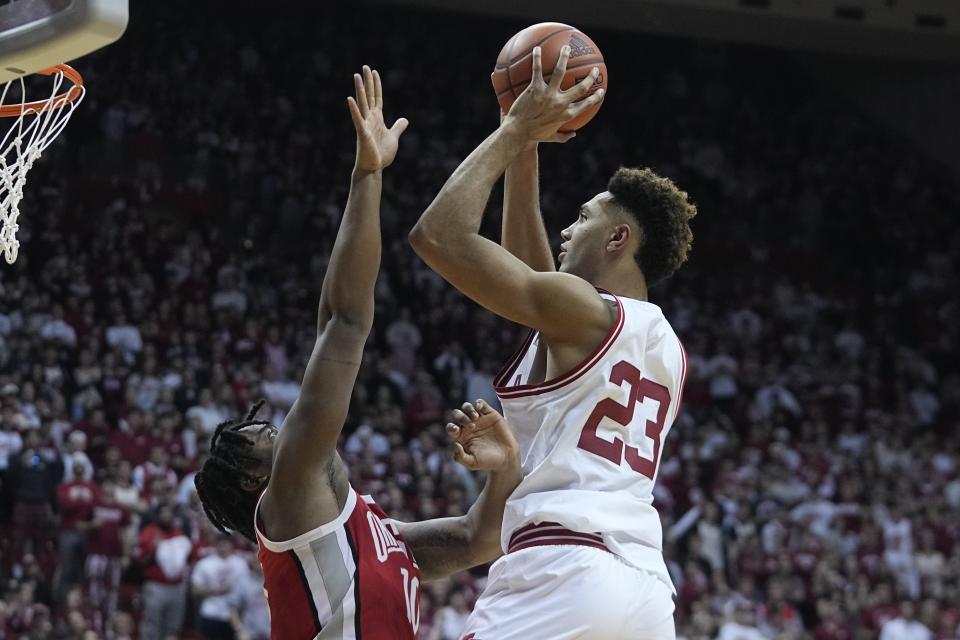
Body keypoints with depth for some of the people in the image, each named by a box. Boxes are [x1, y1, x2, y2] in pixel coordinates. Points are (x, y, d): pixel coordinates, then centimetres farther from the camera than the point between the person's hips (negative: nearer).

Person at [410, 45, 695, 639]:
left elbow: (439, 235, -5)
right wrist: (527, 149, 34)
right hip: (648, 589, 8)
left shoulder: (582, 311, -1)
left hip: (562, 573, -8)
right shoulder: (668, 351, 23)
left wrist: (516, 130, 6)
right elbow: (534, 277, 35)